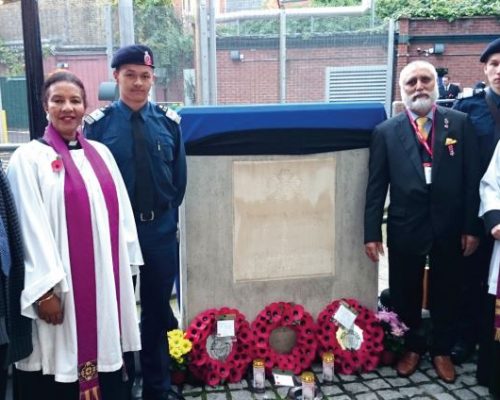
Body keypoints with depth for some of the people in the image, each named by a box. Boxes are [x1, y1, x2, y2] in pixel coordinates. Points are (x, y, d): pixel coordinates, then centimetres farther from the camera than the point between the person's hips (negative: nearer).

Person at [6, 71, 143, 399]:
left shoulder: (101, 153, 10)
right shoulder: (29, 158, -5)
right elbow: (31, 229, -10)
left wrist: (126, 268, 10)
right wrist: (45, 289, -15)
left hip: (105, 282, 5)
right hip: (60, 287, -4)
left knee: (105, 354, 11)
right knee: (61, 371, 3)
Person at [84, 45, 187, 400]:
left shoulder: (168, 121, 0)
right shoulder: (99, 123, -6)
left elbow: (179, 174, 7)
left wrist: (169, 211, 7)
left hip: (161, 228, 2)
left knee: (157, 308, 14)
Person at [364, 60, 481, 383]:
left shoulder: (460, 123, 0)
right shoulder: (386, 131, -1)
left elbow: (472, 178, -1)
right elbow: (376, 186, -2)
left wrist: (471, 227, -5)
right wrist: (372, 232, -6)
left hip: (449, 227, 0)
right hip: (405, 227, 0)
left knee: (445, 292, 15)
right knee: (405, 293, 12)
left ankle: (442, 350, 34)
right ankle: (412, 347, 34)